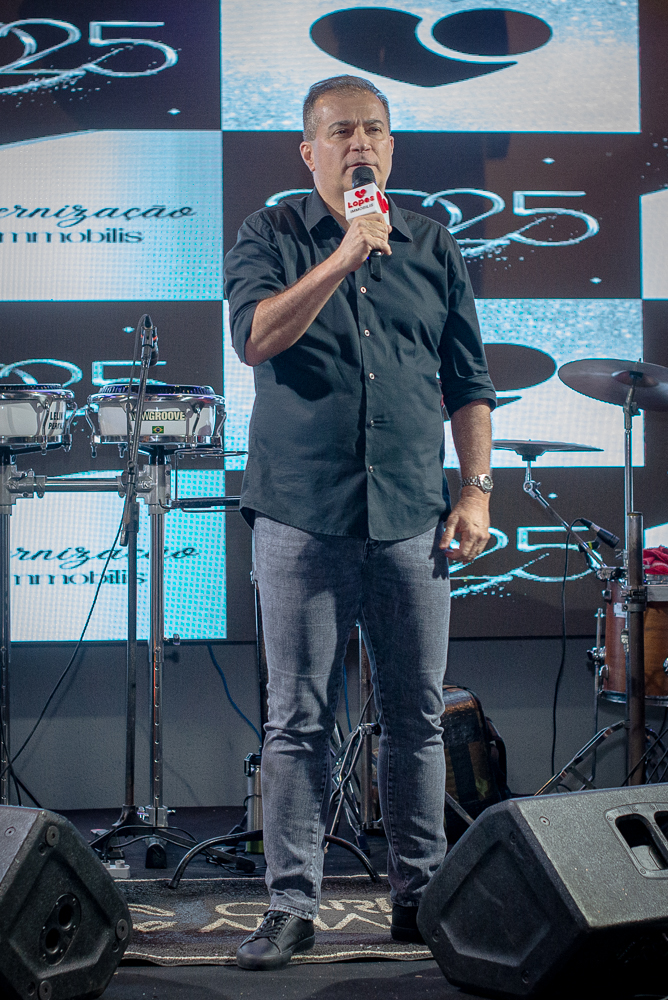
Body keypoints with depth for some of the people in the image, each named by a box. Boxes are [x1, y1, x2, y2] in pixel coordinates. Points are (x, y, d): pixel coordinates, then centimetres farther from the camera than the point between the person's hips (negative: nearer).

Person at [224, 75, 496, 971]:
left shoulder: (433, 247, 13)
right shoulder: (271, 236, 6)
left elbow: (468, 381, 14)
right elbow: (255, 337, -12)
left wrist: (477, 489, 5)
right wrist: (346, 256, -16)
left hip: (412, 519, 2)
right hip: (300, 516, -2)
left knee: (416, 715, 6)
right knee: (298, 719, 0)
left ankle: (420, 895, 18)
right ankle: (291, 904, 8)